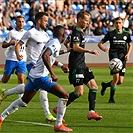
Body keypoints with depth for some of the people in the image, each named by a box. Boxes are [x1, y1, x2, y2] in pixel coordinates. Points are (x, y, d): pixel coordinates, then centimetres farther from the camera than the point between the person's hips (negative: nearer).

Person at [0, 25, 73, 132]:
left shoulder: (51, 42, 15)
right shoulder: (56, 44, -14)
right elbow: (45, 56, -31)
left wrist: (60, 65, 37)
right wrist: (53, 74, -28)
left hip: (33, 75, 10)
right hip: (41, 76, -10)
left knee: (24, 100, 22)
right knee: (64, 95, -6)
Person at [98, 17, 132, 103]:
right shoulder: (111, 34, 3)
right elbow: (100, 43, 7)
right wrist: (104, 49, -15)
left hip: (123, 58, 3)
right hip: (113, 56, -3)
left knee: (120, 81, -1)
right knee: (116, 77, -19)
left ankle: (105, 85, 28)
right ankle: (111, 98, -6)